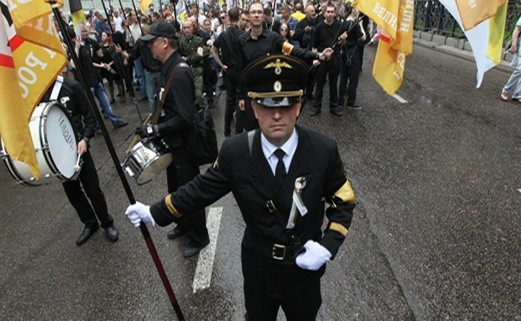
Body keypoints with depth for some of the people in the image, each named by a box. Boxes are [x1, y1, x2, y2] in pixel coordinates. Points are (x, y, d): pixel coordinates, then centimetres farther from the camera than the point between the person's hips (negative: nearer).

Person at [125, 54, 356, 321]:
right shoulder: (235, 151, -20)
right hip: (258, 268, 0)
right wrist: (155, 213, -3)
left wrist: (327, 246, -21)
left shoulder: (324, 150, -21)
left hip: (305, 266, 0)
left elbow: (344, 203, -8)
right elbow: (201, 189, -7)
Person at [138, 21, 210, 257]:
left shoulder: (179, 73, -25)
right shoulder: (168, 68, 5)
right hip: (172, 141, 10)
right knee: (175, 189, 24)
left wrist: (155, 130, -26)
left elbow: (185, 118, -30)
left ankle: (199, 237, 27)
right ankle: (184, 225, 46)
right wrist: (156, 128, 11)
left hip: (184, 144, -10)